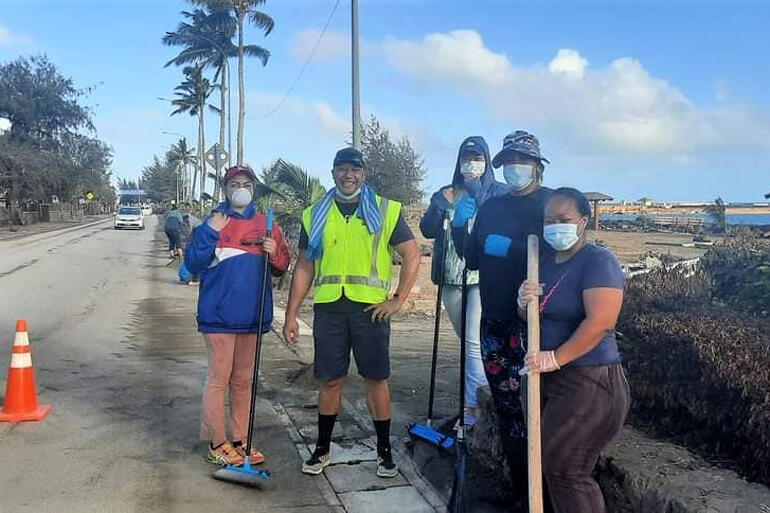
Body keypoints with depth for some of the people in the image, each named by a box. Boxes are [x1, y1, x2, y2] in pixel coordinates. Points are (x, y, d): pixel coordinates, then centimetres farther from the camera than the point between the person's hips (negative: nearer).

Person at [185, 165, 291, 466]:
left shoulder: (266, 225, 8)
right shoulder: (213, 222, -1)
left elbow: (281, 268, 12)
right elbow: (192, 264, -7)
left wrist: (274, 253, -9)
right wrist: (210, 233, -17)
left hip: (253, 315, 4)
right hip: (219, 315, -4)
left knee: (243, 380, 14)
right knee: (219, 379, 1)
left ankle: (241, 441, 25)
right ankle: (217, 444, 14)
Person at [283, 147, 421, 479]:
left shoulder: (386, 211, 4)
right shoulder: (315, 215, 11)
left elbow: (412, 256, 4)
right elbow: (304, 267, 12)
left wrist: (398, 300, -4)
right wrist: (291, 315, 7)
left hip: (371, 307, -2)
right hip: (329, 307, 2)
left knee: (376, 378, 5)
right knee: (331, 380, 9)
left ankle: (384, 451, 20)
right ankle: (322, 448, 25)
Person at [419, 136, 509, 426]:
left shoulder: (499, 193, 2)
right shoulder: (445, 194, 15)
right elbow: (427, 230, 8)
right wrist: (441, 205, -7)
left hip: (482, 276, -5)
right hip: (451, 277, 5)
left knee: (474, 342, -12)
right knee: (467, 341, 13)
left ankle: (473, 407, -5)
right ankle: (481, 398, 27)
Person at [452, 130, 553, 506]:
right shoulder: (491, 207, 14)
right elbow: (473, 260, 13)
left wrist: (510, 248, -17)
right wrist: (460, 225, 1)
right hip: (495, 321, 5)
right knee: (506, 406, 11)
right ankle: (519, 487, 25)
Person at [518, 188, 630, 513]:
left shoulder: (598, 261, -14)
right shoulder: (546, 262, 11)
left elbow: (600, 322, -25)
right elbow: (530, 319, 15)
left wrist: (555, 358, -25)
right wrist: (524, 303, -8)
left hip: (589, 383, -8)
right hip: (550, 379, 8)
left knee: (561, 468, 0)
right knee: (555, 465, 17)